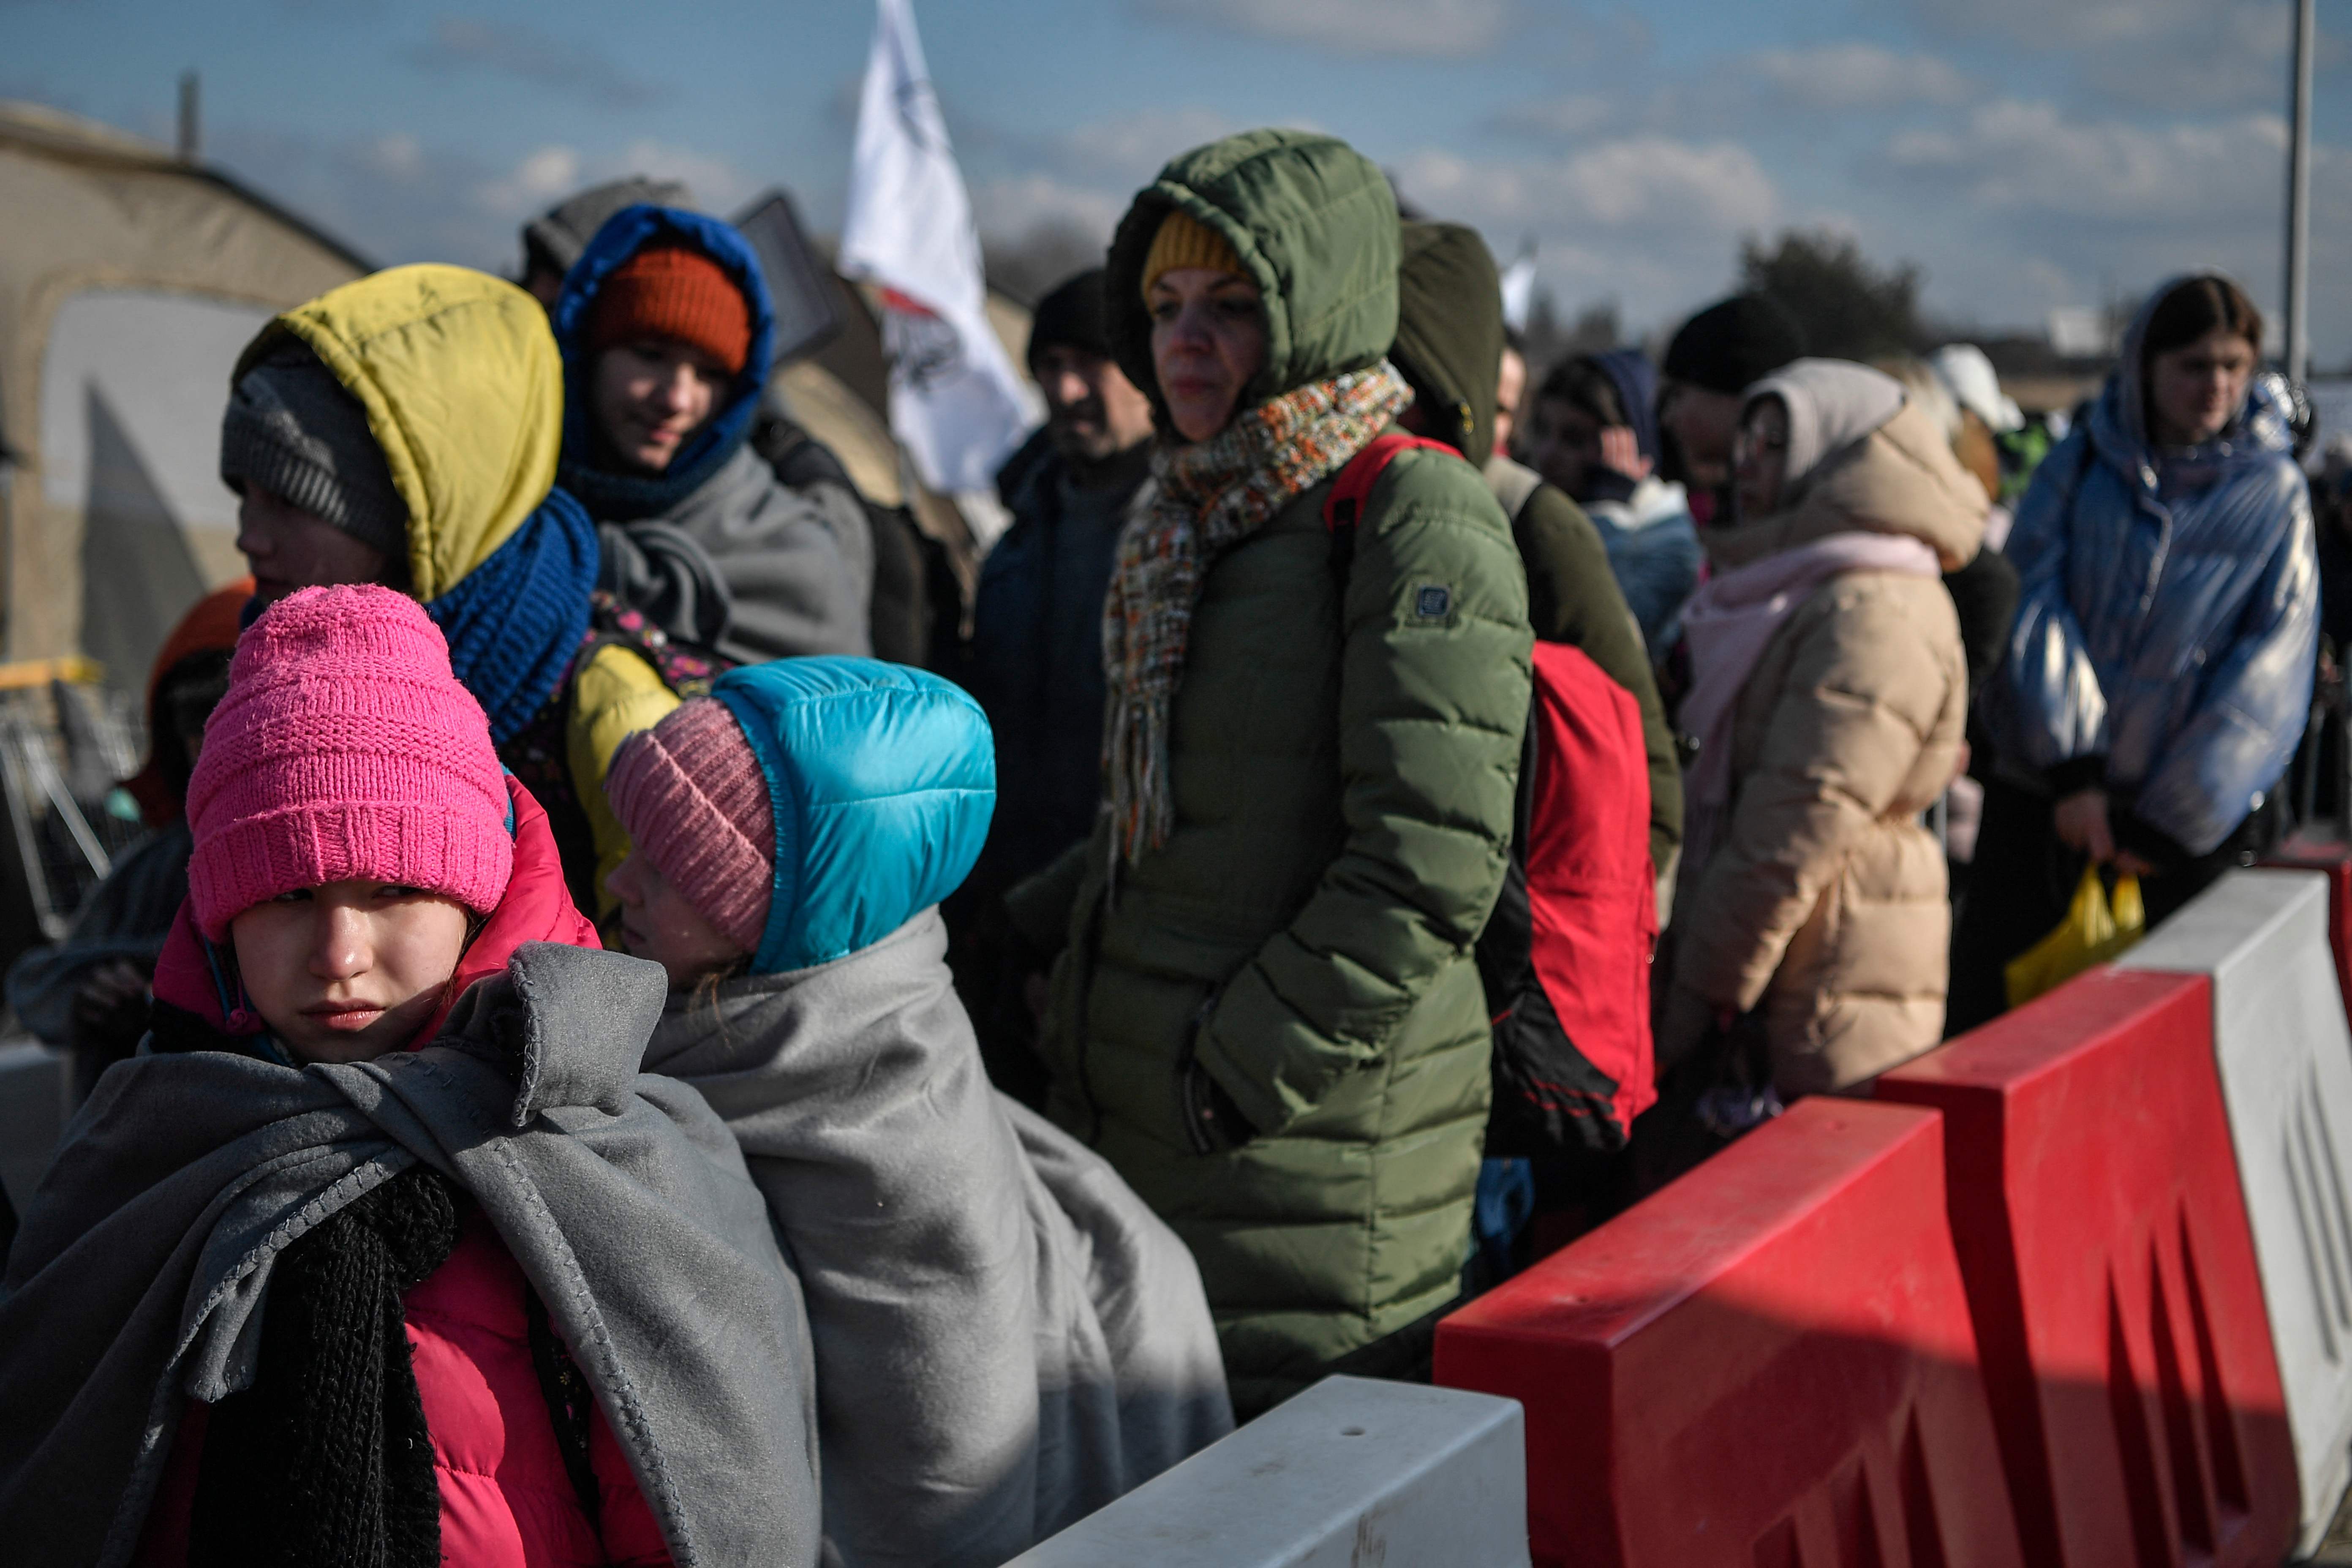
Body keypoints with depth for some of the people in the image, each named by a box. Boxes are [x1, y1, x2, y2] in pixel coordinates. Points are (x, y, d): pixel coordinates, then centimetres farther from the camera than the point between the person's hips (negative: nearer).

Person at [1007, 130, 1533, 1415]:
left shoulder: (1418, 522, -12)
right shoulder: (1193, 525, 14)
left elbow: (1429, 872, -18)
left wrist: (1234, 1077, -16)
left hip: (1318, 1127, -8)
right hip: (1129, 1122, 8)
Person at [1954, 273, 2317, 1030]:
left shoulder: (2274, 493, 1)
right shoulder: (2080, 463, 3)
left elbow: (2271, 670, -5)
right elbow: (2033, 606, -6)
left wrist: (2173, 821, -11)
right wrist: (2071, 769, -17)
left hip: (2194, 818, -1)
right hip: (2045, 791, 1)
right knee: (1990, 1006, 4)